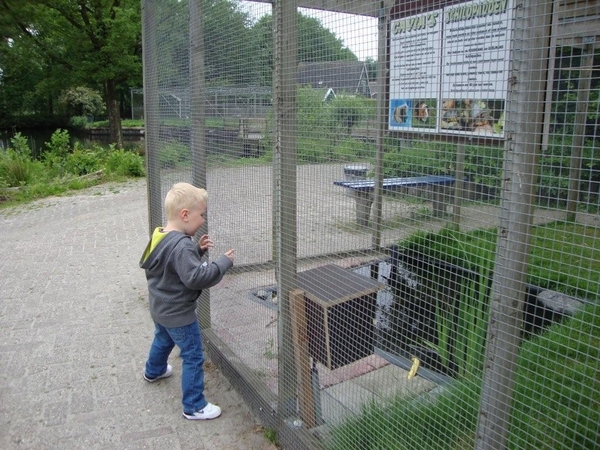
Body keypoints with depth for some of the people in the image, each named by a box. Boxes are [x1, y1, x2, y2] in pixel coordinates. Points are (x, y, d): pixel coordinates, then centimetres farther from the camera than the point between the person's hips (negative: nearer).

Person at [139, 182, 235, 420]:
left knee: (163, 339, 35)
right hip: (178, 314, -10)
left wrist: (198, 249, -1)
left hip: (160, 308, 10)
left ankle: (154, 371, 62)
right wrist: (223, 263, -28)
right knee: (193, 357, 2)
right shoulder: (182, 245, -31)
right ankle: (194, 406, 13)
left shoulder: (160, 236, -1)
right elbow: (195, 277, -36)